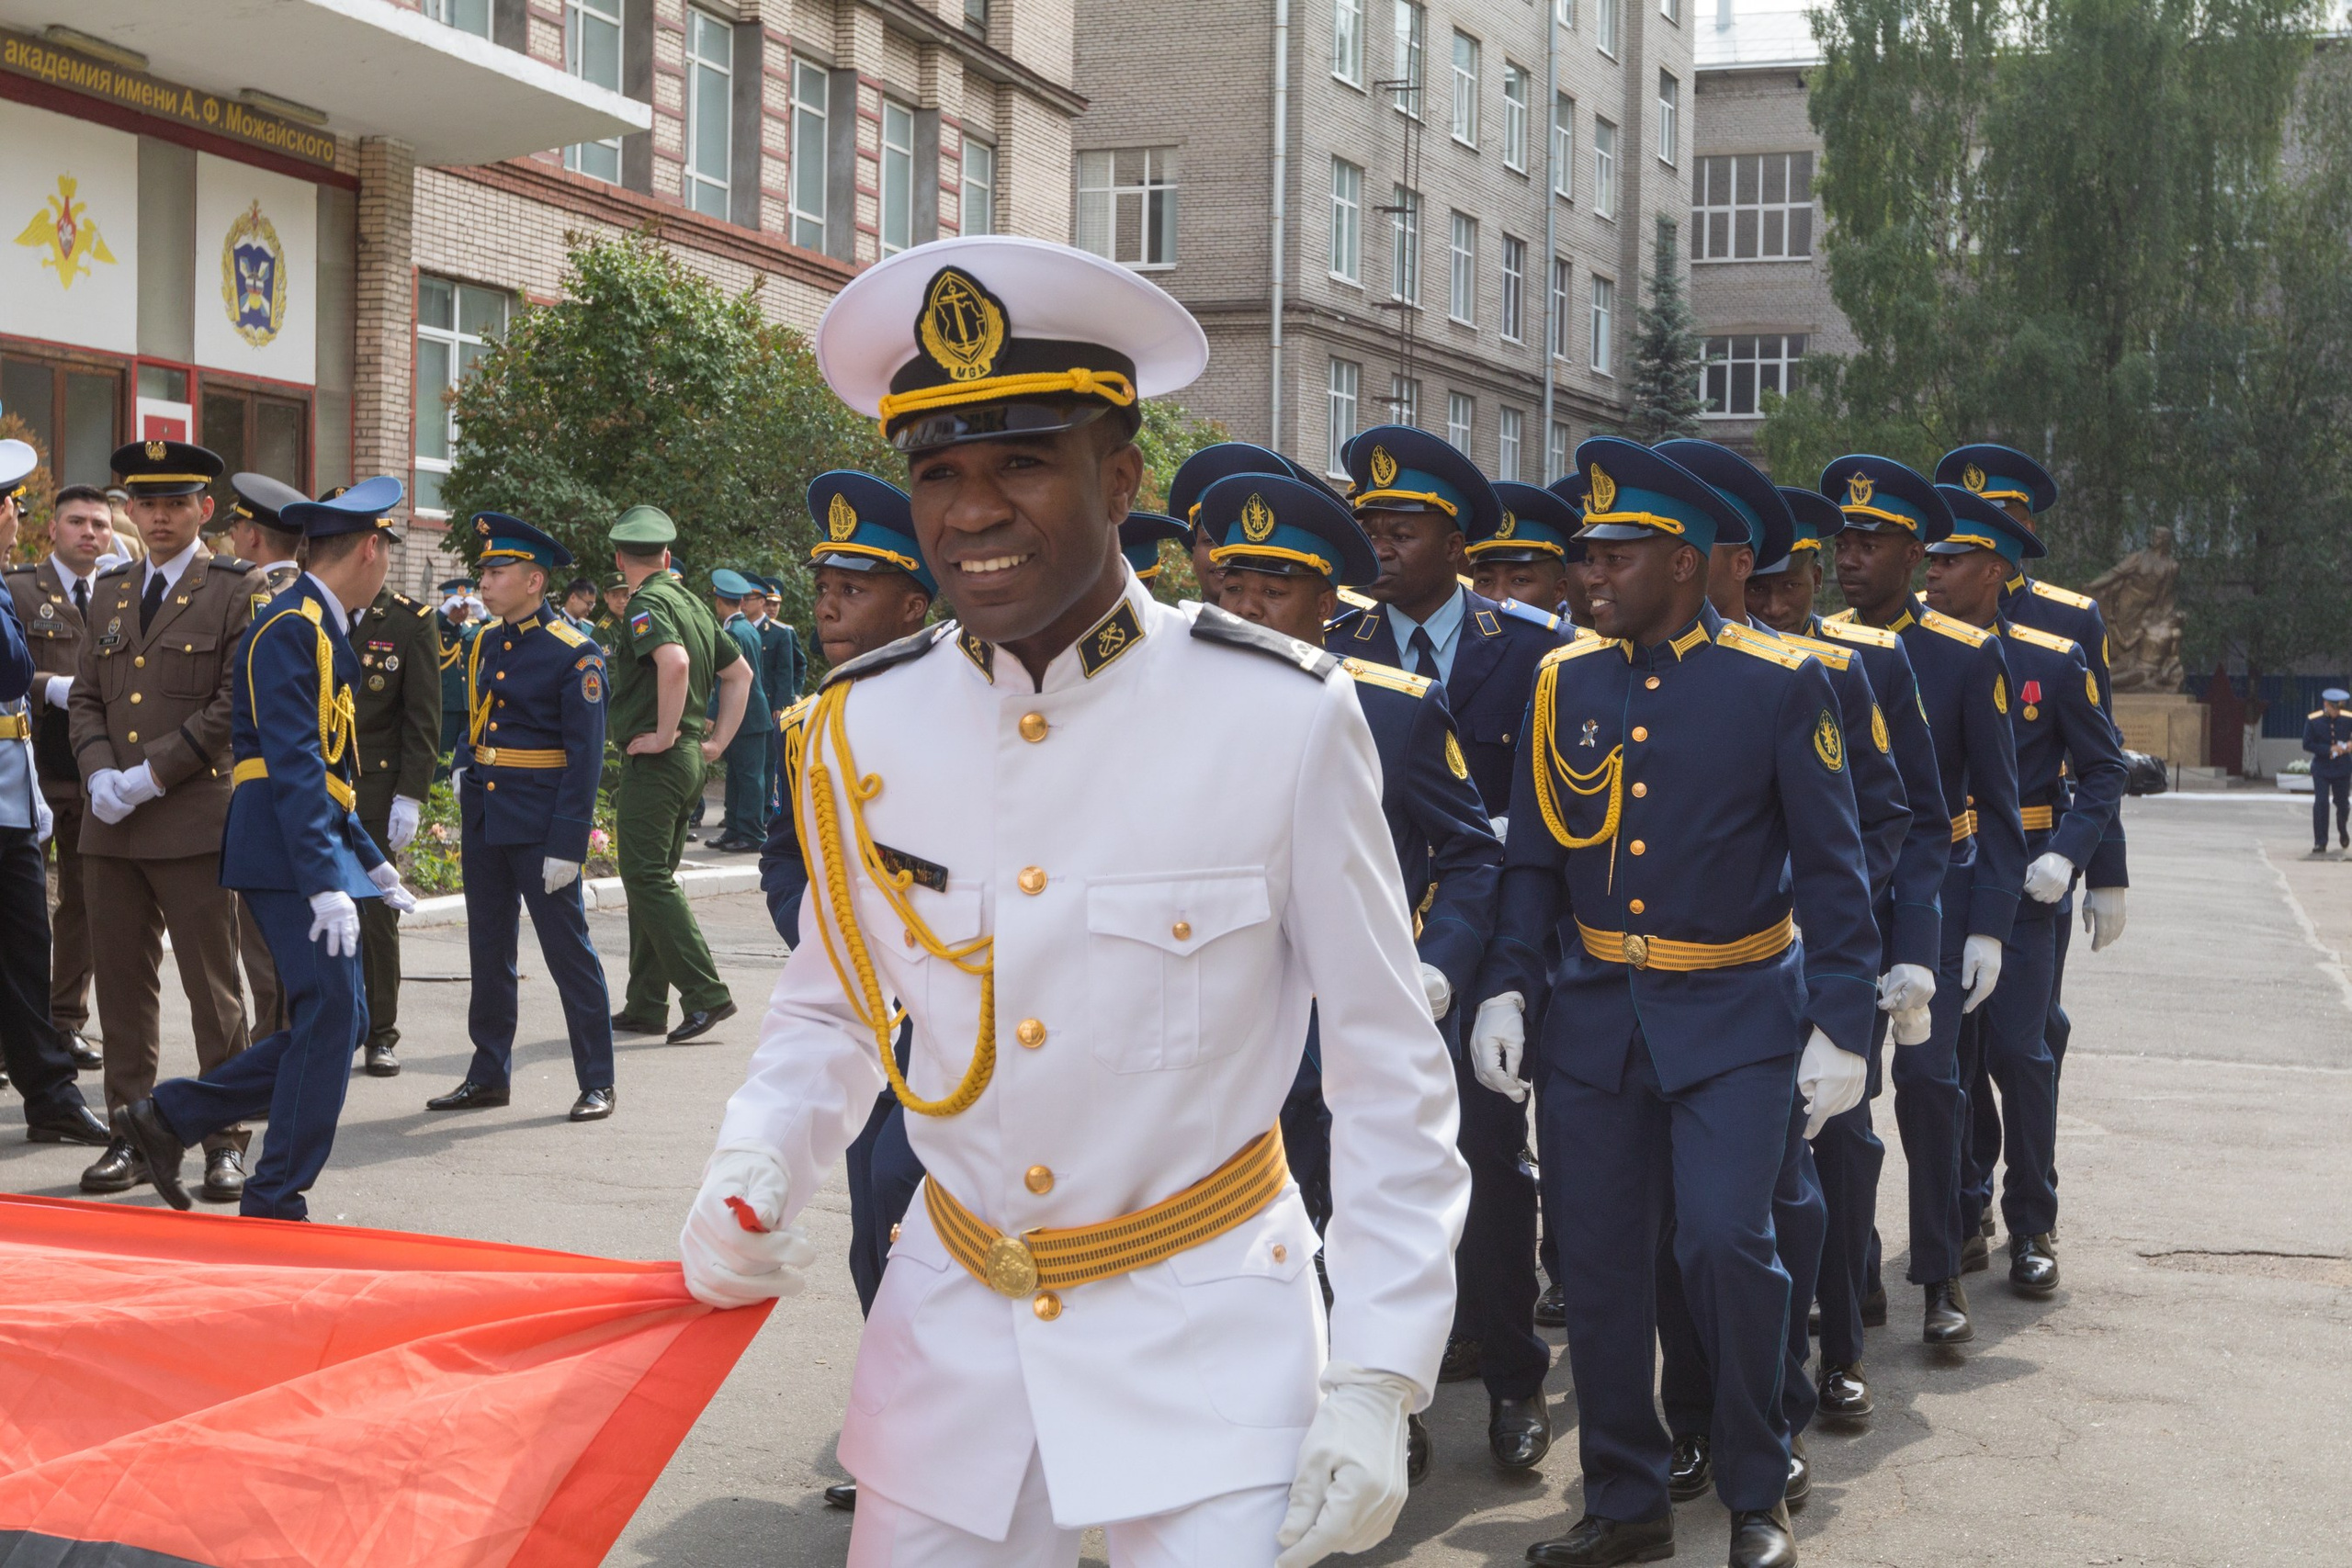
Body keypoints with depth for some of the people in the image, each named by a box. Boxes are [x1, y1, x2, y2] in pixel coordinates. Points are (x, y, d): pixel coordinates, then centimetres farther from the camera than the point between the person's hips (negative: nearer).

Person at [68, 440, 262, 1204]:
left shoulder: (236, 590, -2)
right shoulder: (111, 589, 16)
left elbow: (233, 706, -10)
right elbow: (85, 696, 14)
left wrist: (148, 777, -13)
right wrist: (99, 774, -4)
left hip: (195, 822, -5)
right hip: (110, 826, 5)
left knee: (213, 991, 0)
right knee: (122, 987, 8)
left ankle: (226, 1141, 8)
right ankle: (131, 1135, 16)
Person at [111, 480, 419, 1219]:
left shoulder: (319, 627, 19)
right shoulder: (289, 628, -13)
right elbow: (293, 766, -21)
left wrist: (371, 860, 23)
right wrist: (327, 883, -25)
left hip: (318, 842, 10)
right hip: (288, 852, -10)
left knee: (334, 1021, 8)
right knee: (332, 1015, -10)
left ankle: (169, 1115, 15)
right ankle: (276, 1201, -2)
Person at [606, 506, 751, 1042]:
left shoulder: (647, 603, -12)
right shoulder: (691, 603, 15)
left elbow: (675, 661, -31)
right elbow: (740, 673, 22)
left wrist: (664, 733, -21)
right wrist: (716, 742, 18)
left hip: (654, 760, -9)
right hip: (688, 765, 9)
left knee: (648, 878, -8)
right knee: (651, 880, 13)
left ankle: (706, 994, -13)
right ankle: (645, 1007, 16)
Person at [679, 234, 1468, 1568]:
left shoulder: (1284, 716, -13)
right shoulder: (865, 723, -4)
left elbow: (1391, 1071, -7)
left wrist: (1377, 1382, -10)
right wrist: (754, 1171, -8)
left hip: (1209, 1347, -3)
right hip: (952, 1335, 3)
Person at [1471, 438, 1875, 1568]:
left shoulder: (1779, 683, -6)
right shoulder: (1566, 679, 5)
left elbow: (1830, 867, -4)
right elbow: (1534, 849, 10)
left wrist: (1841, 1027, -8)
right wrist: (1506, 987, 1)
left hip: (1734, 1018, -4)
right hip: (1596, 1014, 4)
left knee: (1726, 1242, -13)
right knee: (1599, 1262, 7)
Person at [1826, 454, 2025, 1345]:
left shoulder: (1967, 656, -3)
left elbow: (1998, 804, -2)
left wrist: (1988, 928, -9)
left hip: (1933, 890, -2)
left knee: (1927, 1074, -8)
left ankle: (1940, 1278, 5)